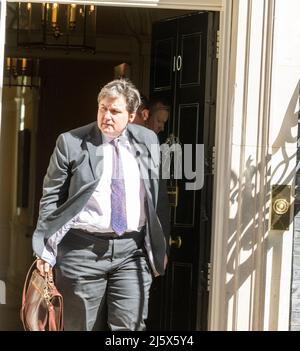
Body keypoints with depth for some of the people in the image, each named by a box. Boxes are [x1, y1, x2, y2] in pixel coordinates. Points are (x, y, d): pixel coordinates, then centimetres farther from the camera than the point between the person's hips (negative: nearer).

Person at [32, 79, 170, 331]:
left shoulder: (148, 140, 6)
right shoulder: (71, 143, -3)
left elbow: (159, 196, 13)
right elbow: (51, 198, -1)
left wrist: (162, 247, 12)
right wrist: (46, 251, -5)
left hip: (133, 252, 2)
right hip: (83, 250, -2)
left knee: (130, 327, -2)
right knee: (82, 326, 8)